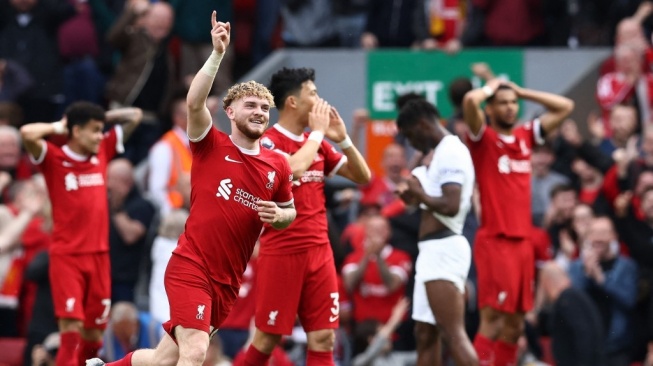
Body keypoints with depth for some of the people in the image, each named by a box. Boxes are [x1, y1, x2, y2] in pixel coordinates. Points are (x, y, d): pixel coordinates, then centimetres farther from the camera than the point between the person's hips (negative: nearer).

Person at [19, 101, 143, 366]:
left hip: (99, 256, 5)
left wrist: (102, 117, 7)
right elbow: (27, 134, -26)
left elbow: (134, 116, 17)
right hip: (66, 256, -5)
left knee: (93, 334, 9)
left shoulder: (102, 152, 9)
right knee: (71, 329, -15)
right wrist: (57, 128, -10)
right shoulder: (54, 158, -6)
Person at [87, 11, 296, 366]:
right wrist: (217, 54, -29)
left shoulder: (278, 166, 8)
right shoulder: (211, 146, -4)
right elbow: (194, 103, -22)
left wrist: (279, 215, -2)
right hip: (190, 267, -5)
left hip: (227, 281, 5)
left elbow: (289, 212, 22)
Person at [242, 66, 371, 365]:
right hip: (281, 252, -6)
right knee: (268, 338, 0)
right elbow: (294, 168, -29)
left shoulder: (317, 143, 12)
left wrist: (342, 139, 0)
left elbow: (362, 176, 14)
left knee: (323, 338, 0)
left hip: (319, 251, 6)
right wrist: (317, 131, -15)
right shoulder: (268, 142, -9)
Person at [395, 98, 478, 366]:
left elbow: (451, 205, -25)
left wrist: (421, 195, -11)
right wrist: (416, 194, 10)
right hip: (434, 251, 11)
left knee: (454, 334, -14)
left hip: (443, 250, -11)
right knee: (424, 334, 13)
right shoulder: (442, 153, 19)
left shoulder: (450, 153, -14)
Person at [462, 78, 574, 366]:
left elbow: (565, 107, 18)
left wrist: (521, 92, 13)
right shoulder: (483, 138, -3)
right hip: (494, 240, -6)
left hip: (522, 239, 7)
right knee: (492, 318, -11)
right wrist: (491, 87, -1)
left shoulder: (525, 136, 14)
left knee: (515, 323, 9)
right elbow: (470, 100, -21)